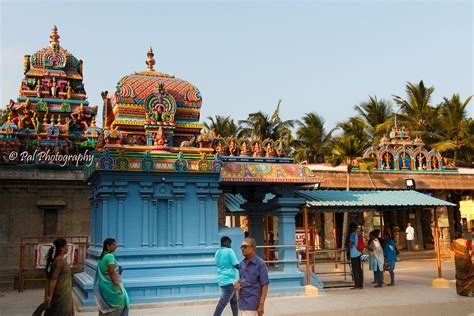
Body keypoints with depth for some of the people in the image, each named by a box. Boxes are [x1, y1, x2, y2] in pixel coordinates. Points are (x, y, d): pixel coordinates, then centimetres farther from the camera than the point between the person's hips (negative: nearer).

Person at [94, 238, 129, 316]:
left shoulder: (101, 256, 7)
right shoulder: (110, 256, -20)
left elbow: (101, 272, 14)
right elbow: (112, 273, -22)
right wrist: (118, 287, -18)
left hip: (103, 285, 9)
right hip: (111, 285, -9)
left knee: (105, 305, 16)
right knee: (120, 302, 5)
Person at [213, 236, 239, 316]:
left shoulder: (217, 253, 11)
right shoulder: (229, 251, -12)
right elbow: (236, 265, -13)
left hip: (222, 280, 9)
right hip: (229, 280, -9)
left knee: (234, 301, 18)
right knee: (223, 302, -7)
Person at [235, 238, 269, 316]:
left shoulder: (260, 264, -11)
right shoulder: (242, 263, 8)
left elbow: (265, 285, -11)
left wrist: (261, 305, -16)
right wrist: (237, 284, -2)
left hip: (253, 305, -7)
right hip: (242, 304, 7)